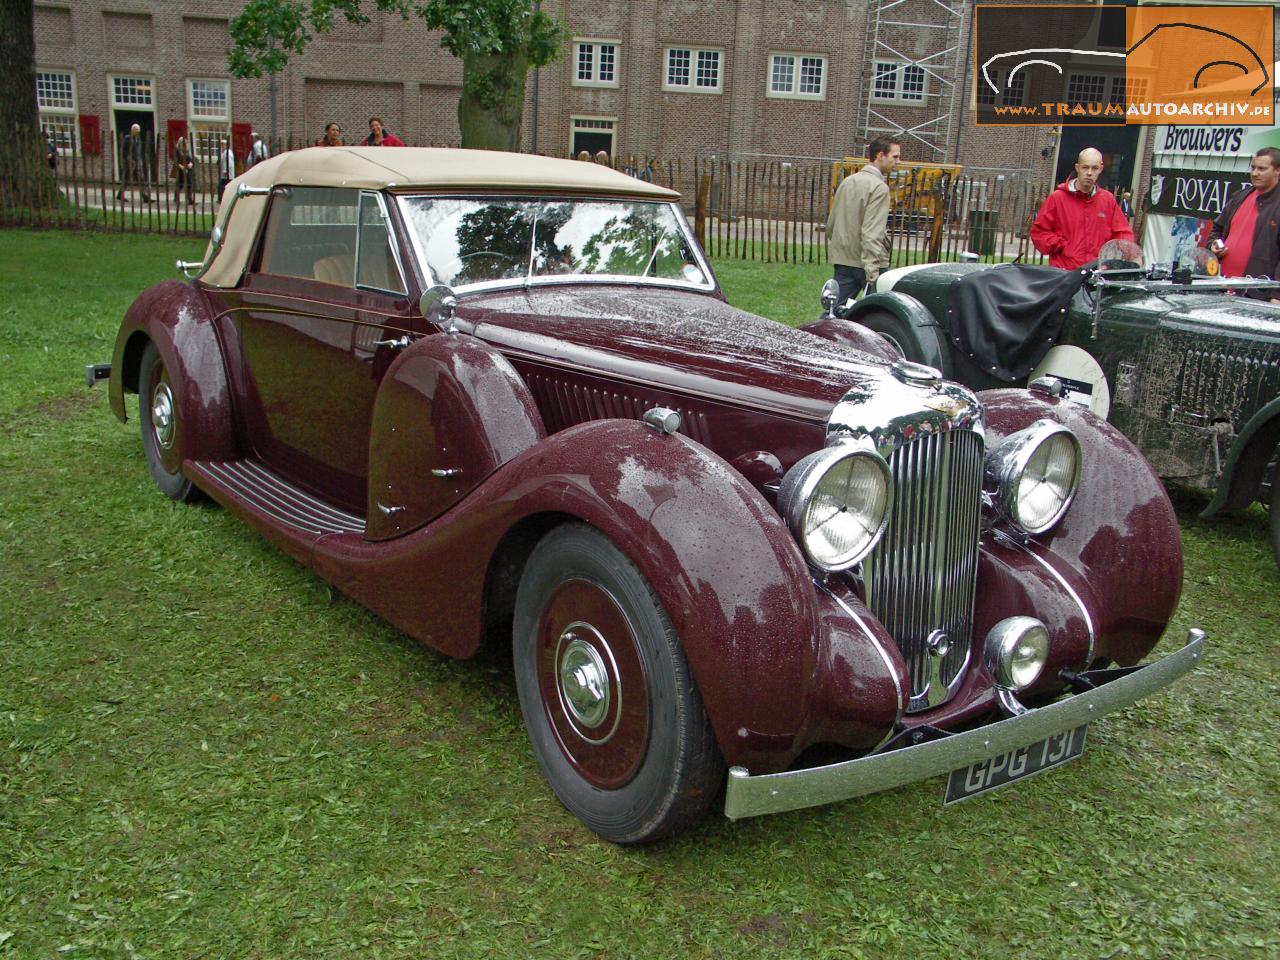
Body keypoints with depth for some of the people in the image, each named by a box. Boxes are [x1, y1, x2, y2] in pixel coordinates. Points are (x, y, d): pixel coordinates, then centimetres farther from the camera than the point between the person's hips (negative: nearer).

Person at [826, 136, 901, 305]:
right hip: (868, 262, -7)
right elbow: (872, 233, -22)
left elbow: (831, 223, 17)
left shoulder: (847, 181, 11)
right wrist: (872, 272, -25)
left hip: (842, 261, 7)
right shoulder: (879, 187, -13)